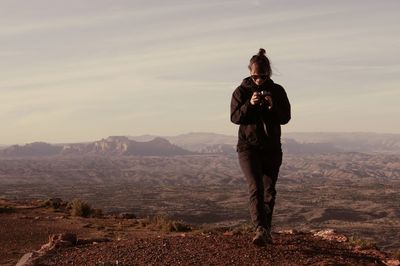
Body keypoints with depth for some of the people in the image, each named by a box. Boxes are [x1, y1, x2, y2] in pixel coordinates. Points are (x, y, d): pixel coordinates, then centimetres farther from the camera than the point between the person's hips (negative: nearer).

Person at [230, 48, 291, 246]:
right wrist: (250, 105, -25)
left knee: (269, 191, 9)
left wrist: (273, 108, -22)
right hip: (248, 147, -3)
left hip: (272, 148, 3)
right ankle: (260, 229, -28)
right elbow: (235, 117, -9)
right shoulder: (241, 91, -2)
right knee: (256, 188, -18)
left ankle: (266, 231, 23)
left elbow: (286, 118, -3)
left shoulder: (277, 91, 2)